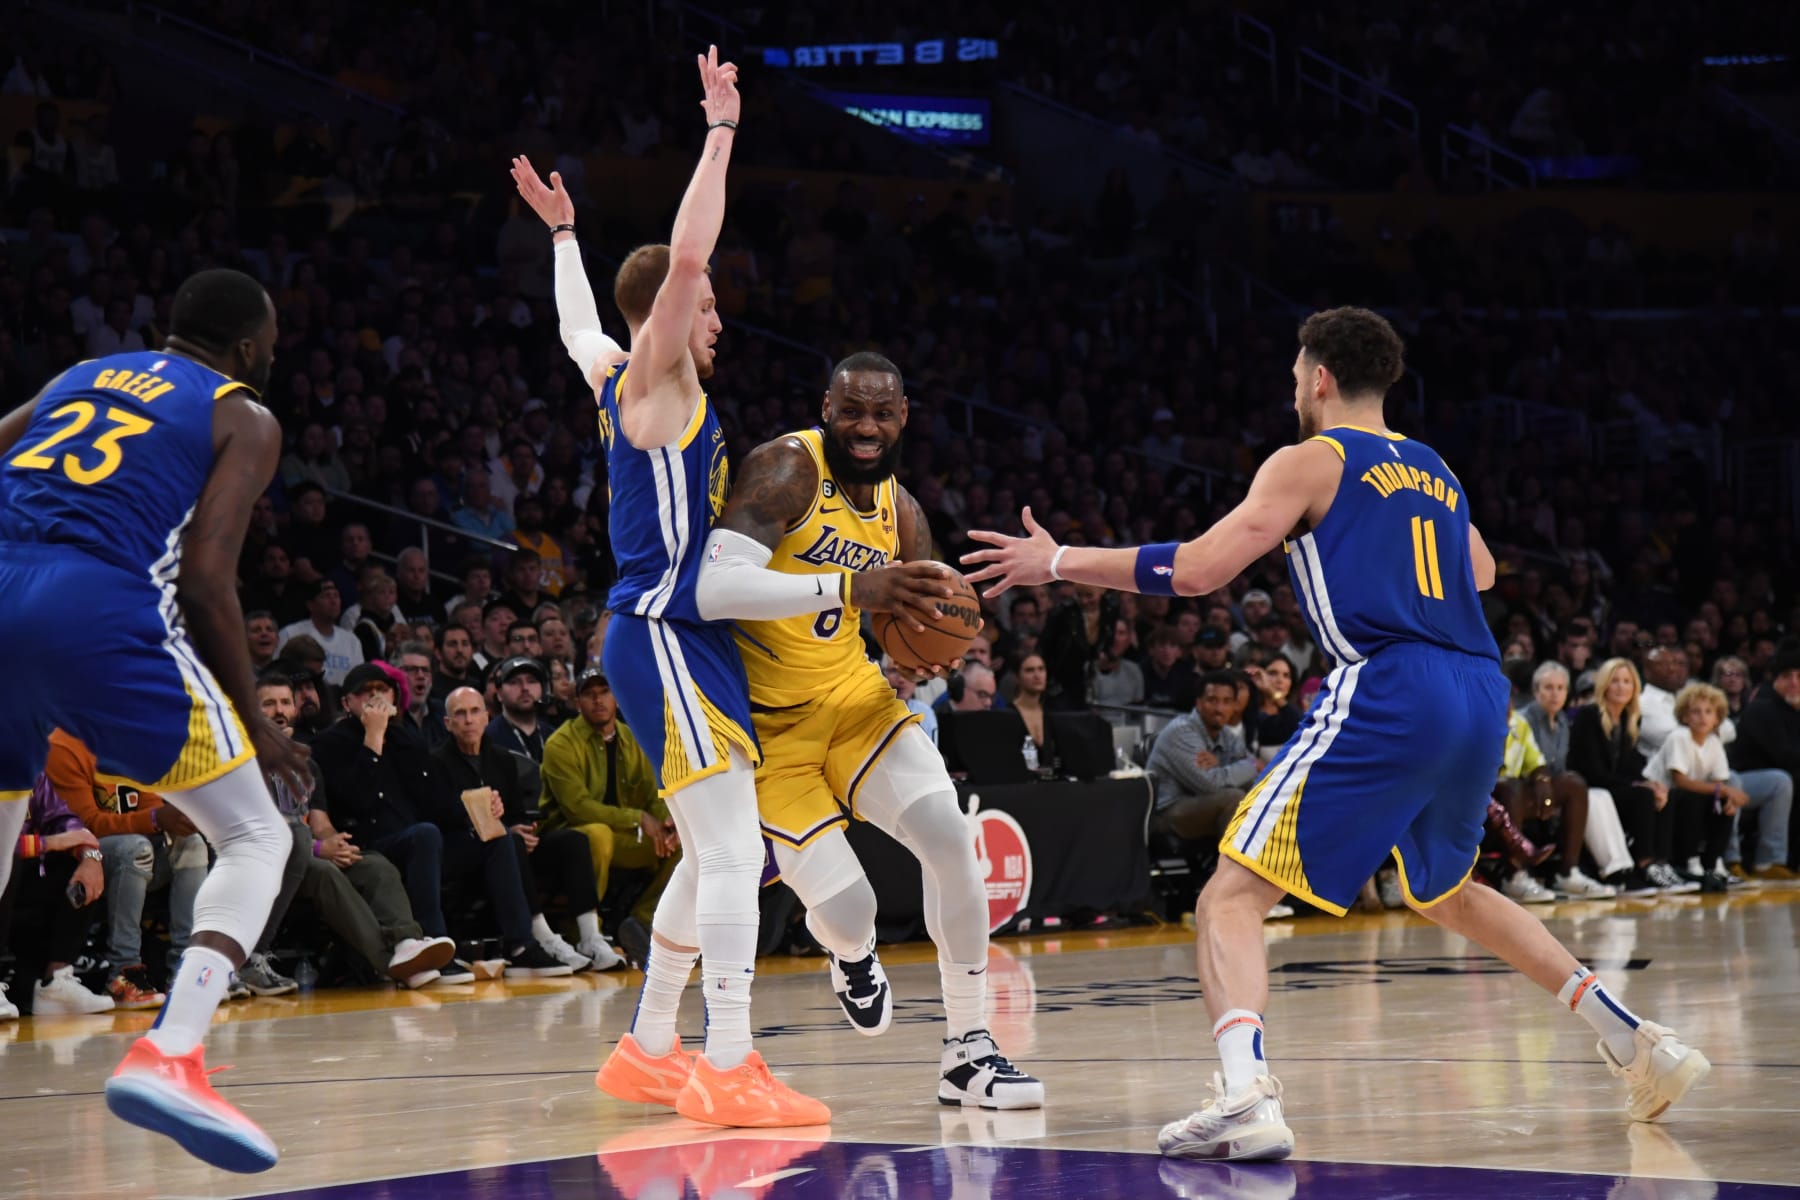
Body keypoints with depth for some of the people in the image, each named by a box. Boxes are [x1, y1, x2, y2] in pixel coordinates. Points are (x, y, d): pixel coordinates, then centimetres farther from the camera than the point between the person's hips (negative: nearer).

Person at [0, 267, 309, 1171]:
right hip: (98, 609, -5)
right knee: (256, 837, 7)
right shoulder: (243, 418, 14)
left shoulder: (81, 376, 30)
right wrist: (253, 724, 9)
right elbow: (205, 577, 1)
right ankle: (168, 1056, -15)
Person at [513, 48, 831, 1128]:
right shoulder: (650, 377, -7)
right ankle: (728, 1068, -23)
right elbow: (686, 252, -20)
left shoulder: (620, 379, 17)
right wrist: (722, 132, -15)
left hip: (683, 635, 10)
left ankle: (647, 1052, 21)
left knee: (713, 859, 14)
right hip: (665, 636, -10)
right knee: (732, 848, -18)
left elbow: (577, 326, 39)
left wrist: (563, 235, 48)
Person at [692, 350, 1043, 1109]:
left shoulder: (900, 512, 4)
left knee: (950, 838, -14)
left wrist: (953, 671, -11)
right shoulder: (787, 469, -19)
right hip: (766, 719, -6)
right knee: (846, 909, -14)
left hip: (850, 696, 6)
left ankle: (969, 1051, -2)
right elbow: (714, 589, -33)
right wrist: (850, 587, -41)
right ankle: (852, 953, 28)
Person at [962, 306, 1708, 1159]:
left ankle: (1246, 1096, -31)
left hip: (1388, 694, -7)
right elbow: (1479, 572, 41)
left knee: (1232, 895, -7)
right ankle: (1635, 1040, 28)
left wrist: (1059, 562, 4)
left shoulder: (1309, 461, 4)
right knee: (1446, 891, 32)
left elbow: (1196, 571, -5)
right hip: (1481, 699, 7)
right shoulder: (1433, 471, 23)